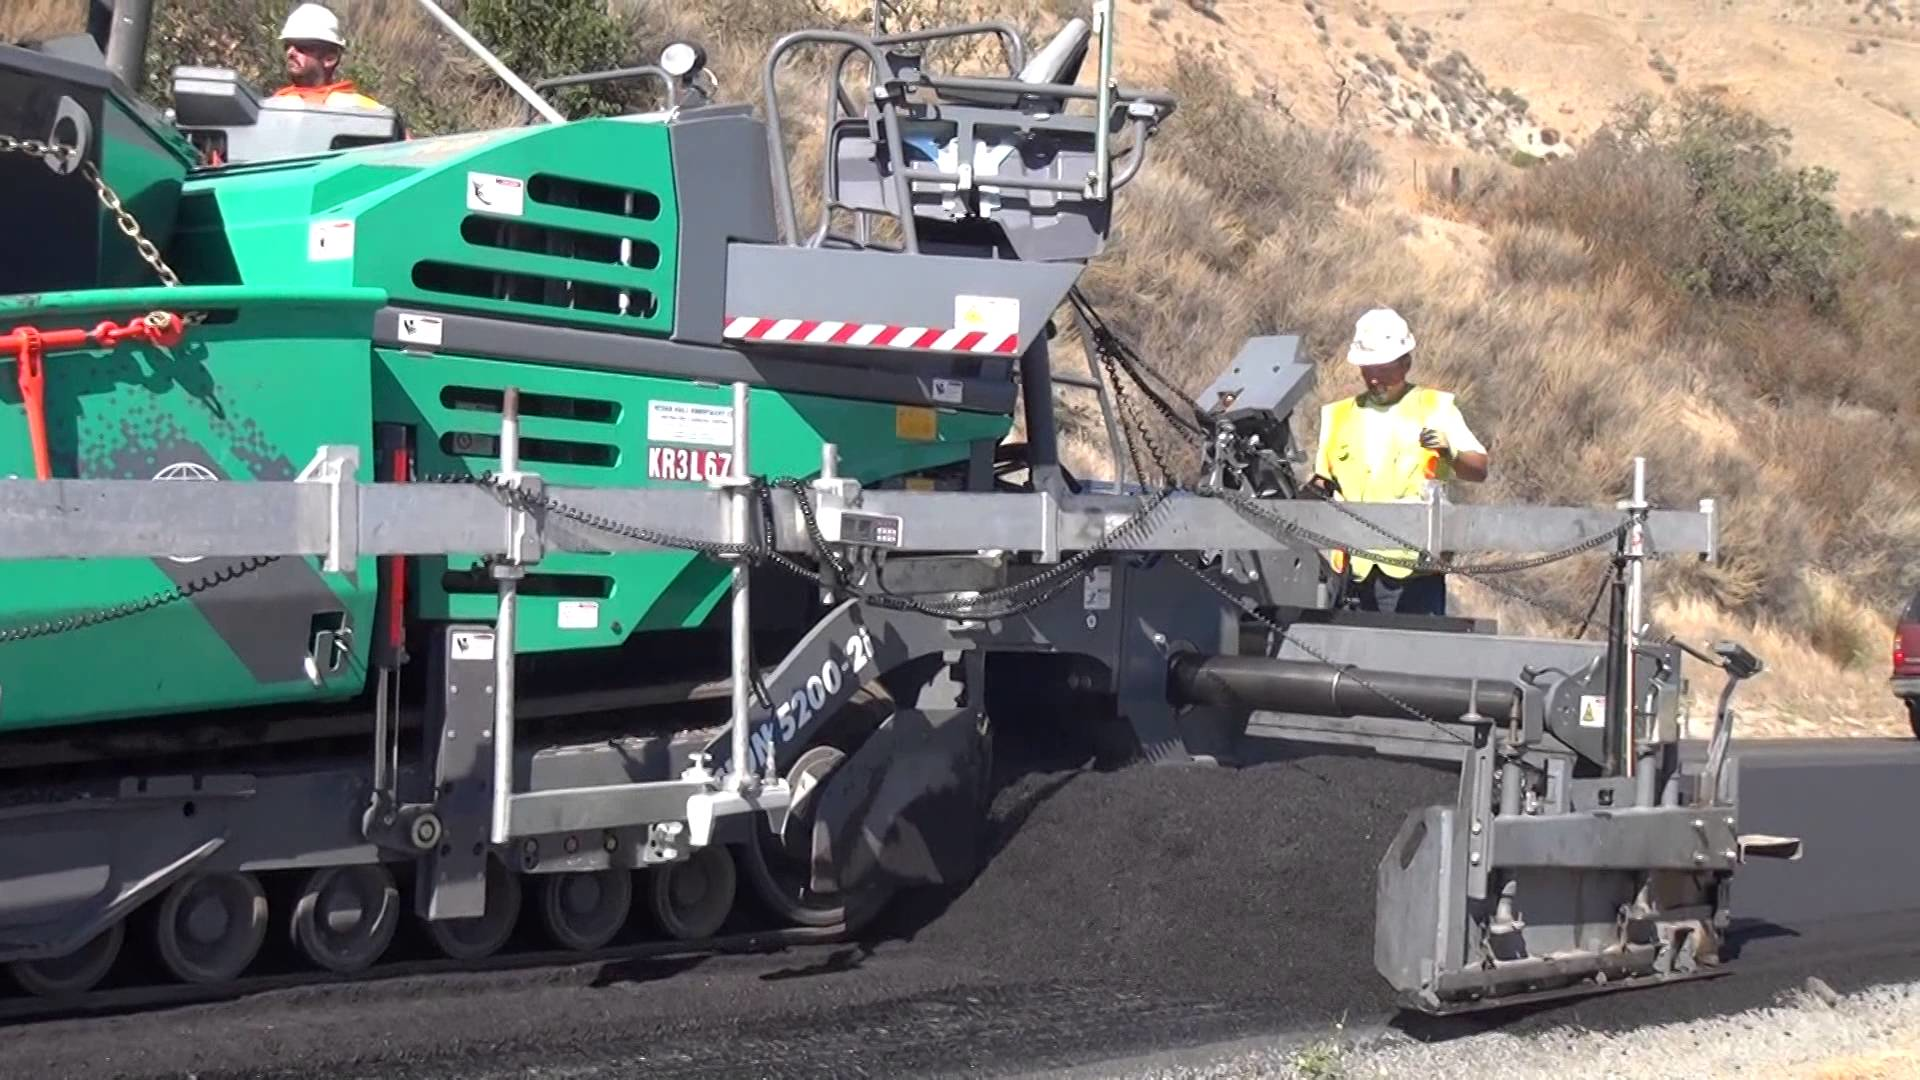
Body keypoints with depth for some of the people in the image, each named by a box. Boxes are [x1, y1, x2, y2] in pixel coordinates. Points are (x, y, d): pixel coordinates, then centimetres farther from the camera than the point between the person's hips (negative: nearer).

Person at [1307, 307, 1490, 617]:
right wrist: (1317, 490, 2)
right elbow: (1324, 478, 25)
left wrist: (1448, 451, -22)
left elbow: (1479, 470, -1)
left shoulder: (1435, 408, 8)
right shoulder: (1338, 416, 18)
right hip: (1357, 570, 3)